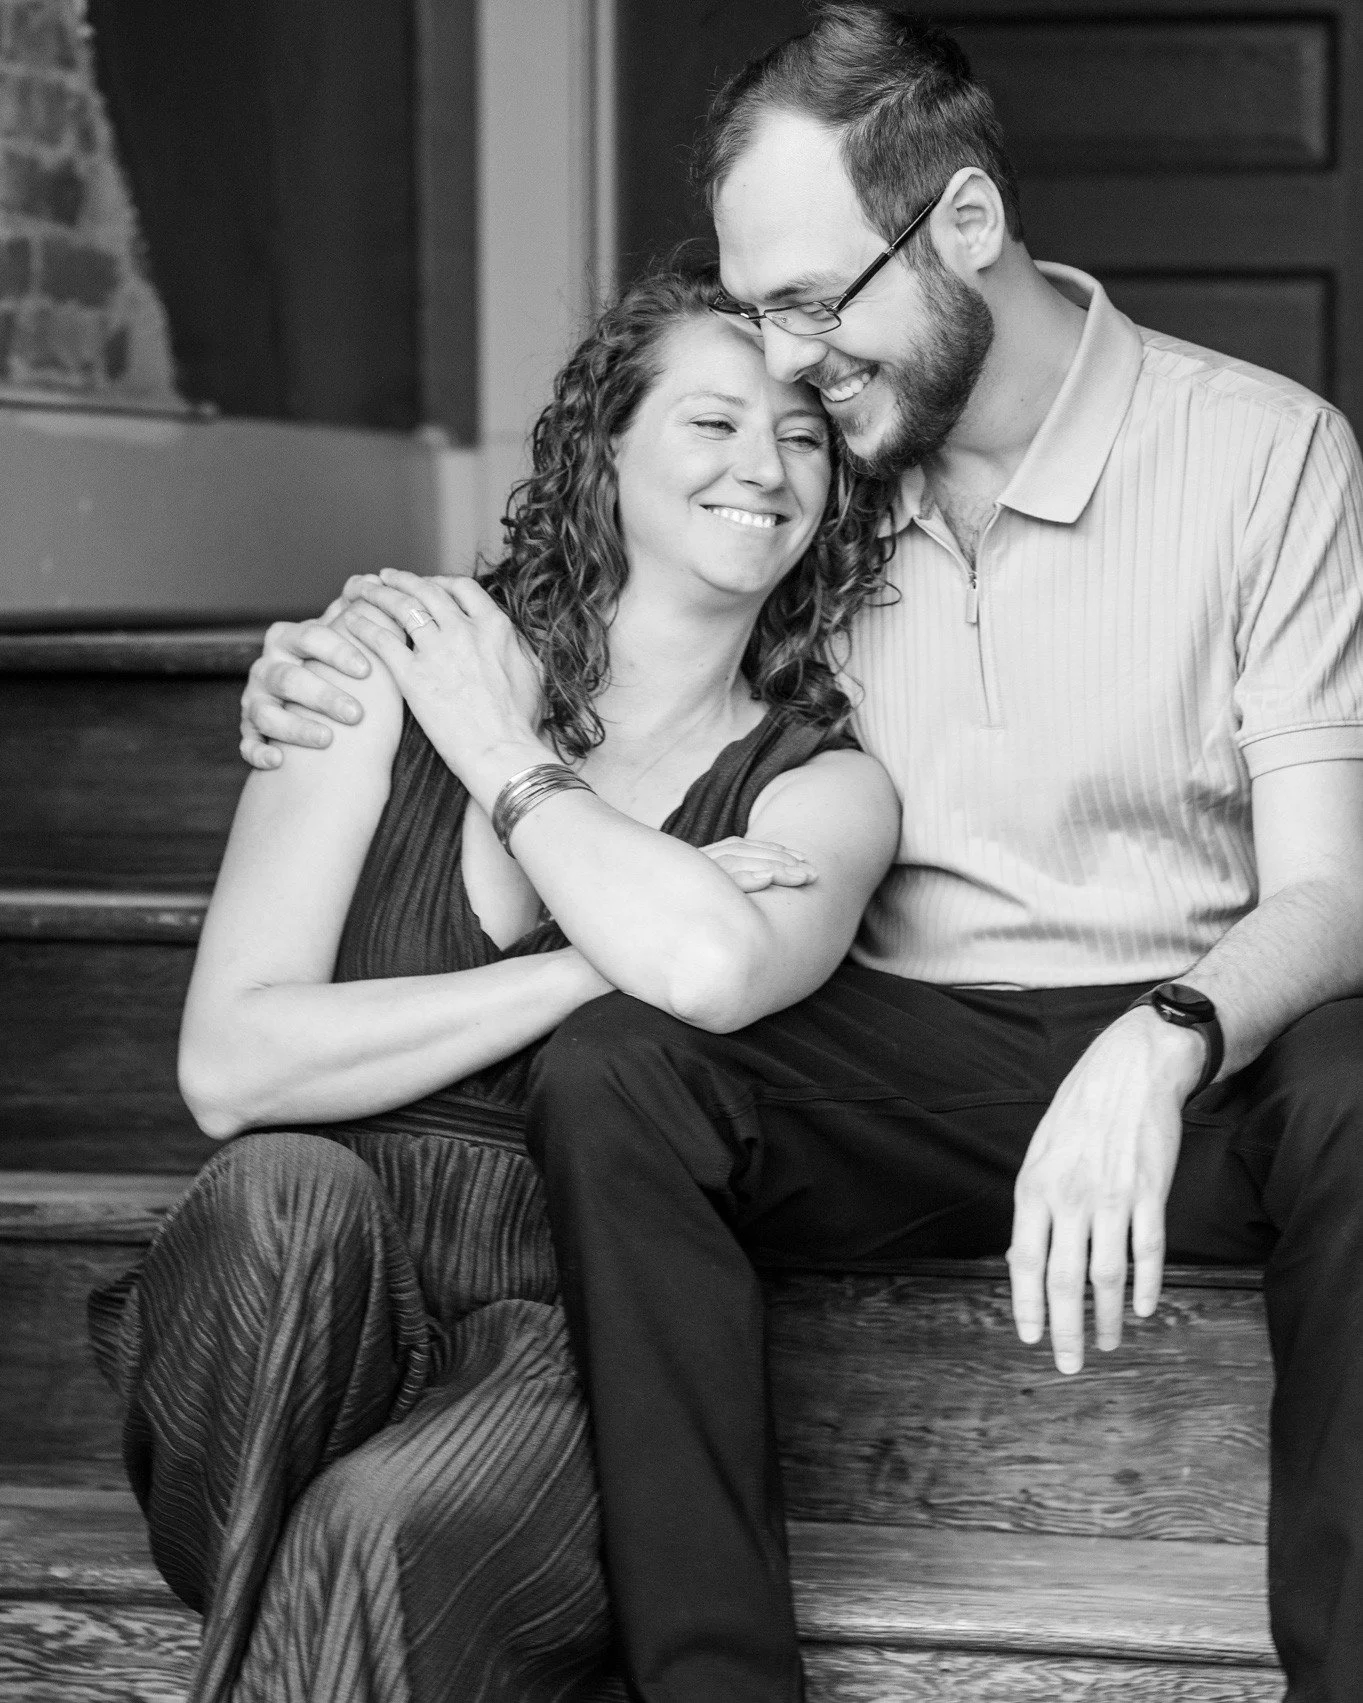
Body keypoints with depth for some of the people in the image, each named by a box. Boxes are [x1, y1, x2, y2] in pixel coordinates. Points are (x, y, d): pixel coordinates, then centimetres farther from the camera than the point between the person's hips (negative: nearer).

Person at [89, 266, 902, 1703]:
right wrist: (590, 970, -10)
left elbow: (716, 969, -22)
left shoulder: (822, 790, 4)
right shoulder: (385, 678, 5)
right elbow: (228, 1066, -6)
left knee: (384, 1542, -33)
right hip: (303, 1300, 2)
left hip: (579, 1330, -2)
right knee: (282, 1193, -32)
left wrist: (508, 763, -6)